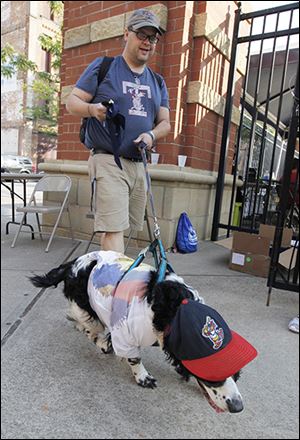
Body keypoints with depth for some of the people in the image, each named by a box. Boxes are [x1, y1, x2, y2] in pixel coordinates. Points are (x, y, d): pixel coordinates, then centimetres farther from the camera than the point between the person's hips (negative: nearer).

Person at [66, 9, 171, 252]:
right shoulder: (103, 66, 5)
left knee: (119, 228, 11)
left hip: (139, 164, 5)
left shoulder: (158, 81, 19)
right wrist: (92, 109, -21)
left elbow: (165, 122, 16)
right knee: (114, 228, -15)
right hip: (108, 160, -5)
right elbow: (72, 101, 2)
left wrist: (151, 135, -8)